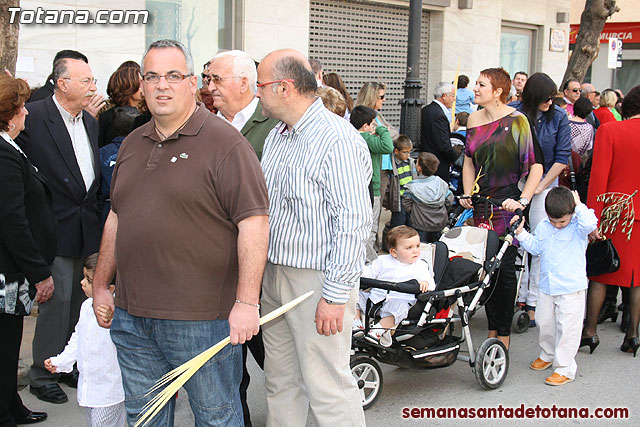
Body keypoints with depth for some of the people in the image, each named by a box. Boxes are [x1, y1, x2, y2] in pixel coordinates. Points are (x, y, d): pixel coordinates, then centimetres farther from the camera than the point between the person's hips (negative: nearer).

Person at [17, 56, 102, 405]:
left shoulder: (90, 122, 13)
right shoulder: (33, 117, -12)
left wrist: (95, 213, 14)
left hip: (87, 230, 7)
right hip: (56, 229, -7)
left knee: (79, 301, 14)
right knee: (56, 301, -1)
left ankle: (71, 365, 29)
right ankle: (42, 375, 15)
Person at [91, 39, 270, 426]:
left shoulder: (225, 143, -10)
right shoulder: (132, 144, 13)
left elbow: (254, 222, -16)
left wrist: (246, 302, -21)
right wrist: (101, 285, 20)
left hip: (201, 319, -6)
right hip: (131, 314, 7)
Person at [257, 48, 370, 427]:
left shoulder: (339, 140, -17)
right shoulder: (276, 136, 12)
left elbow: (353, 223, -21)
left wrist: (335, 296, -22)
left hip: (317, 280, -8)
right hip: (274, 273, 9)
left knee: (327, 387, -1)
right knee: (281, 382, 17)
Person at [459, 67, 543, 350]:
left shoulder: (516, 120, -9)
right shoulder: (474, 120, 9)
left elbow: (536, 165, -10)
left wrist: (523, 199, -17)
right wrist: (468, 194, 8)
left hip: (508, 202, -5)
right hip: (482, 203, 6)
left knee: (505, 267, -3)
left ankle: (504, 334, 8)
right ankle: (492, 329, 20)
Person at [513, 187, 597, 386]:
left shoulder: (578, 227, -10)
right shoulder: (543, 226, 5)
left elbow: (589, 223, -33)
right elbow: (535, 247, 14)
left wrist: (579, 205, -21)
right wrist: (521, 233, 4)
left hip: (571, 288, -6)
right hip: (547, 286, 6)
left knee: (567, 328, -3)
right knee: (545, 323, 17)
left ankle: (565, 368, 5)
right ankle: (547, 354, 40)